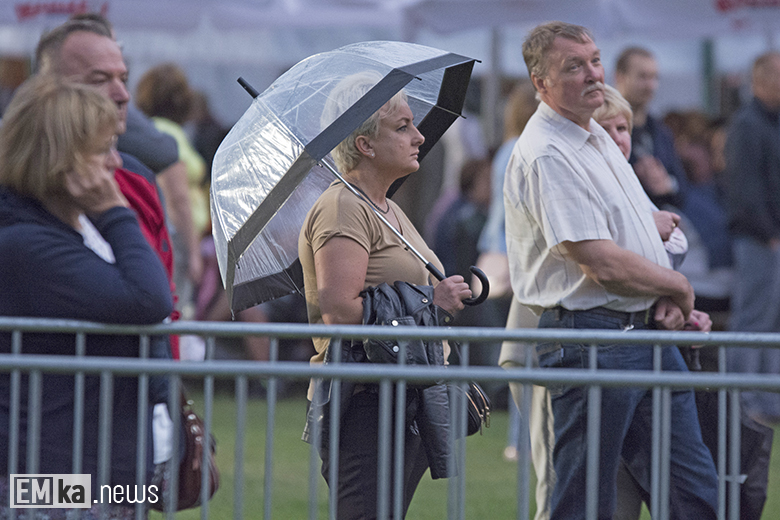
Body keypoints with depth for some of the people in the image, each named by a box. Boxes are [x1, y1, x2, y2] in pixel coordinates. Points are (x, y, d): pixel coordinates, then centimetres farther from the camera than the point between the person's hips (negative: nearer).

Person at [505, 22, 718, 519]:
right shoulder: (546, 155, -16)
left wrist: (669, 302, 3)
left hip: (648, 330, 9)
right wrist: (680, 287, -5)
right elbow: (602, 262, -21)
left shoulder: (598, 137, 15)